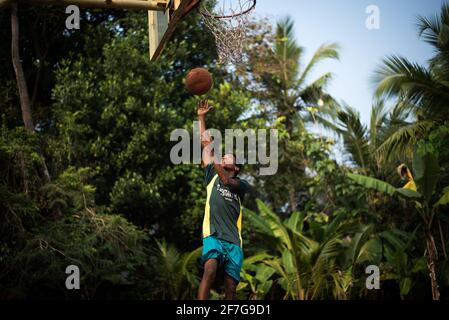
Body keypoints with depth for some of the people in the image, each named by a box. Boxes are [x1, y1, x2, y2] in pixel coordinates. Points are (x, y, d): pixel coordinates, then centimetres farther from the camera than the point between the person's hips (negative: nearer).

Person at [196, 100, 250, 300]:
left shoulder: (242, 185, 16)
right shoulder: (213, 176, 20)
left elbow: (228, 181, -8)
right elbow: (205, 144, 18)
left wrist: (215, 161, -19)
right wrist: (201, 118, 15)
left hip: (233, 240, 2)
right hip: (213, 235, -2)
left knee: (231, 287, -4)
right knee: (210, 270, -27)